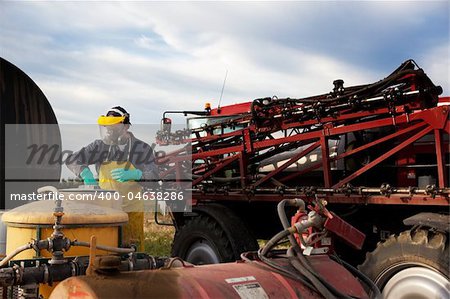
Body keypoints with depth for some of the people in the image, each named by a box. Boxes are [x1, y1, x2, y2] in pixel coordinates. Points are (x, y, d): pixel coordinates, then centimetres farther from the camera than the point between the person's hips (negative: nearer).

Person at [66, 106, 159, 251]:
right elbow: (71, 161, 2)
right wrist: (85, 172, -19)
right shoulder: (100, 146, 3)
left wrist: (133, 174, -29)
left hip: (131, 211, -2)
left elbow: (152, 178, -10)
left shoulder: (142, 149, -2)